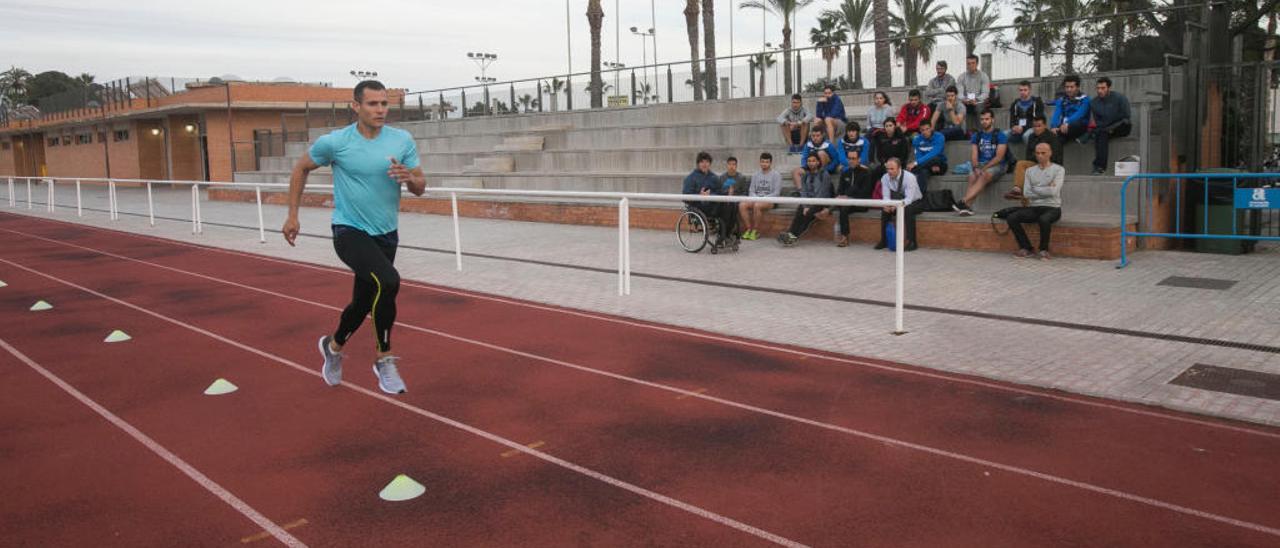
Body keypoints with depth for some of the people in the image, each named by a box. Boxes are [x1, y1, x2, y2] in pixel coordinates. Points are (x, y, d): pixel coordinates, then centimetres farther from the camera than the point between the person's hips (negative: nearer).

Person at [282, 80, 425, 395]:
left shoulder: (403, 140, -2)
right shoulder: (334, 142, -9)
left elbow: (420, 188, 2)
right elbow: (301, 169, 8)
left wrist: (408, 177, -21)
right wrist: (292, 215, 6)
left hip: (386, 235, 4)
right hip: (349, 231, -4)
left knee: (364, 302, 14)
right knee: (388, 281, -29)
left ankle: (333, 346, 46)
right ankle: (384, 360, -11)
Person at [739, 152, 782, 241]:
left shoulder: (776, 175, 3)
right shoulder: (756, 176, 19)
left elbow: (776, 193, -5)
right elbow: (751, 191, 16)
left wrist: (763, 198, -16)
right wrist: (756, 197, -7)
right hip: (756, 199, 5)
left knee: (757, 205, -37)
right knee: (742, 205, -24)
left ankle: (755, 231, -22)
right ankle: (749, 229, -17)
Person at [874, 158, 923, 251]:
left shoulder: (909, 177, -27)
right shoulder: (885, 178, -12)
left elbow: (909, 199, -34)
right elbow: (886, 196, -15)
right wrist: (887, 204, -39)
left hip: (915, 202, -5)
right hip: (898, 201, 5)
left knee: (908, 210, -36)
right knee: (885, 210, -22)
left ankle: (911, 242, -27)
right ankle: (884, 240, -10)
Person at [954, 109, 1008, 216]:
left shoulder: (1000, 135, 0)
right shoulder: (977, 136, 13)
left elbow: (999, 157, -7)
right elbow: (974, 155, 5)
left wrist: (984, 168, -16)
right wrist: (976, 168, -15)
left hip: (996, 166, -4)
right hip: (980, 164, 4)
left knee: (984, 176, -36)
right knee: (972, 177, -30)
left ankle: (964, 201, -50)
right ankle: (968, 206, -46)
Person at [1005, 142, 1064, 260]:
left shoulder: (1058, 169, 3)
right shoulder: (1030, 171, 15)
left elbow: (1053, 191, -13)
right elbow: (1026, 194, 2)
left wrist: (1035, 189, -2)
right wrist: (1045, 190, -5)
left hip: (1052, 207, -4)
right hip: (1033, 207, 4)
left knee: (1044, 219, -38)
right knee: (1011, 218, -21)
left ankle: (1044, 249, -14)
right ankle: (1027, 249, -9)